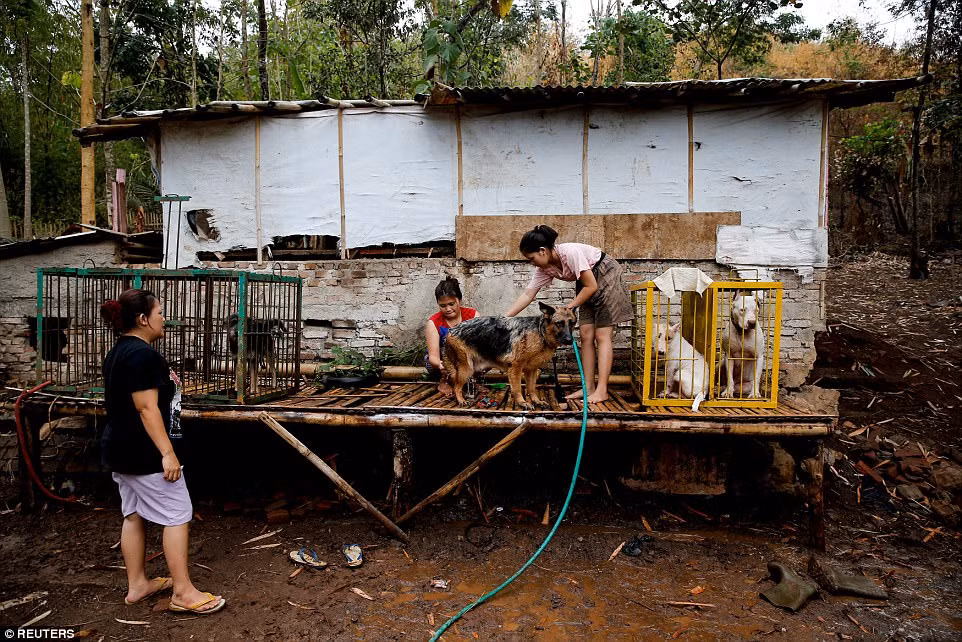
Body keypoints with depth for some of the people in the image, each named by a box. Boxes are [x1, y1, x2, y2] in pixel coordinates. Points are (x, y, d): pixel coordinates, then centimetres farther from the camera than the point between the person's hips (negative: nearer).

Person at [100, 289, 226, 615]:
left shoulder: (118, 352, 12)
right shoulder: (142, 354, -21)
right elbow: (147, 408, -25)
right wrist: (167, 453, -25)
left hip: (120, 450, 10)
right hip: (145, 453, -10)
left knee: (134, 515, 16)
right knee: (177, 515, -3)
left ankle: (137, 585, 26)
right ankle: (183, 592, 3)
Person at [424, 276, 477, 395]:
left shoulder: (473, 315, -8)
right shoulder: (433, 322, -14)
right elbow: (433, 357, -23)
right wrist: (440, 365, -48)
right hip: (439, 364, -1)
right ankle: (444, 382, -19)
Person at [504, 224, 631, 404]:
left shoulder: (570, 253, -30)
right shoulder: (545, 268, -7)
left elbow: (591, 286, -24)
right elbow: (527, 295, -5)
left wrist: (570, 306, -17)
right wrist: (504, 318, -11)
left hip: (607, 278, -8)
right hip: (588, 285, 8)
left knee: (602, 336, -10)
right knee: (586, 336, 2)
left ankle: (602, 390, -10)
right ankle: (588, 387, 5)